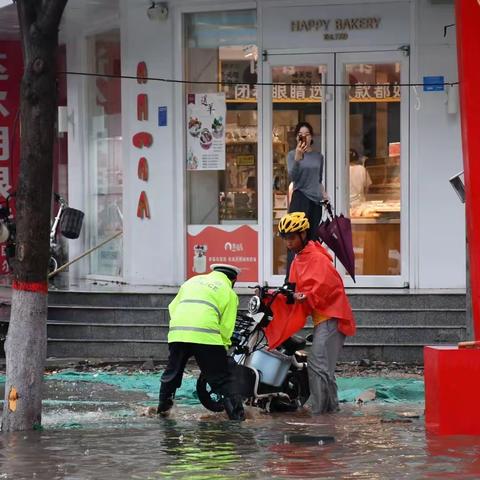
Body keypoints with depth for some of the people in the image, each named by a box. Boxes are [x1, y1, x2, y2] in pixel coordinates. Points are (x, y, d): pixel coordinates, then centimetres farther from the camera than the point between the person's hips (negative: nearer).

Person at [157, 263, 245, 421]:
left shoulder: (194, 280, 27)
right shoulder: (229, 293, 13)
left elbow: (173, 306, 25)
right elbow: (226, 326, 7)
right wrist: (224, 346, 22)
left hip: (177, 332, 4)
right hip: (206, 335, -4)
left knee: (172, 373, 25)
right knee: (221, 380, 2)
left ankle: (163, 407, 34)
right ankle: (237, 415, -2)